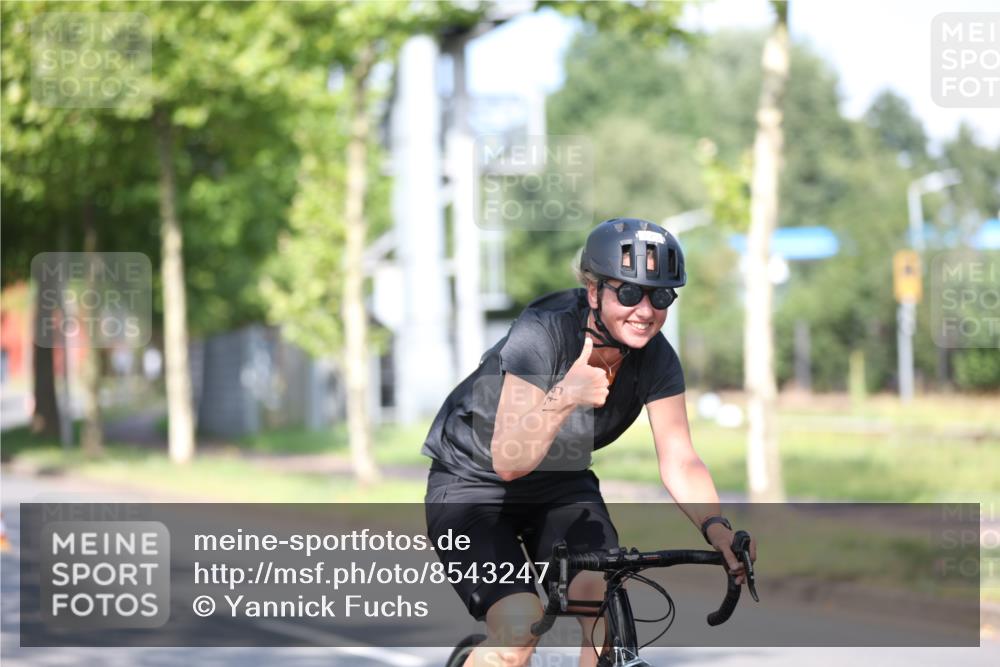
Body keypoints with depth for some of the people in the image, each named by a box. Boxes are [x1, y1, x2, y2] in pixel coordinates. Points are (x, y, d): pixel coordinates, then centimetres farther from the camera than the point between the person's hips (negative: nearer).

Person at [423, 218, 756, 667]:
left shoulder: (655, 358, -15)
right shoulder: (542, 333, -30)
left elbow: (679, 461, -18)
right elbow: (508, 461, -33)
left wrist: (717, 529, -36)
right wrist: (565, 397, -48)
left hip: (561, 487, 5)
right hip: (473, 484, -5)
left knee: (605, 597, -21)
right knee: (520, 627, -24)